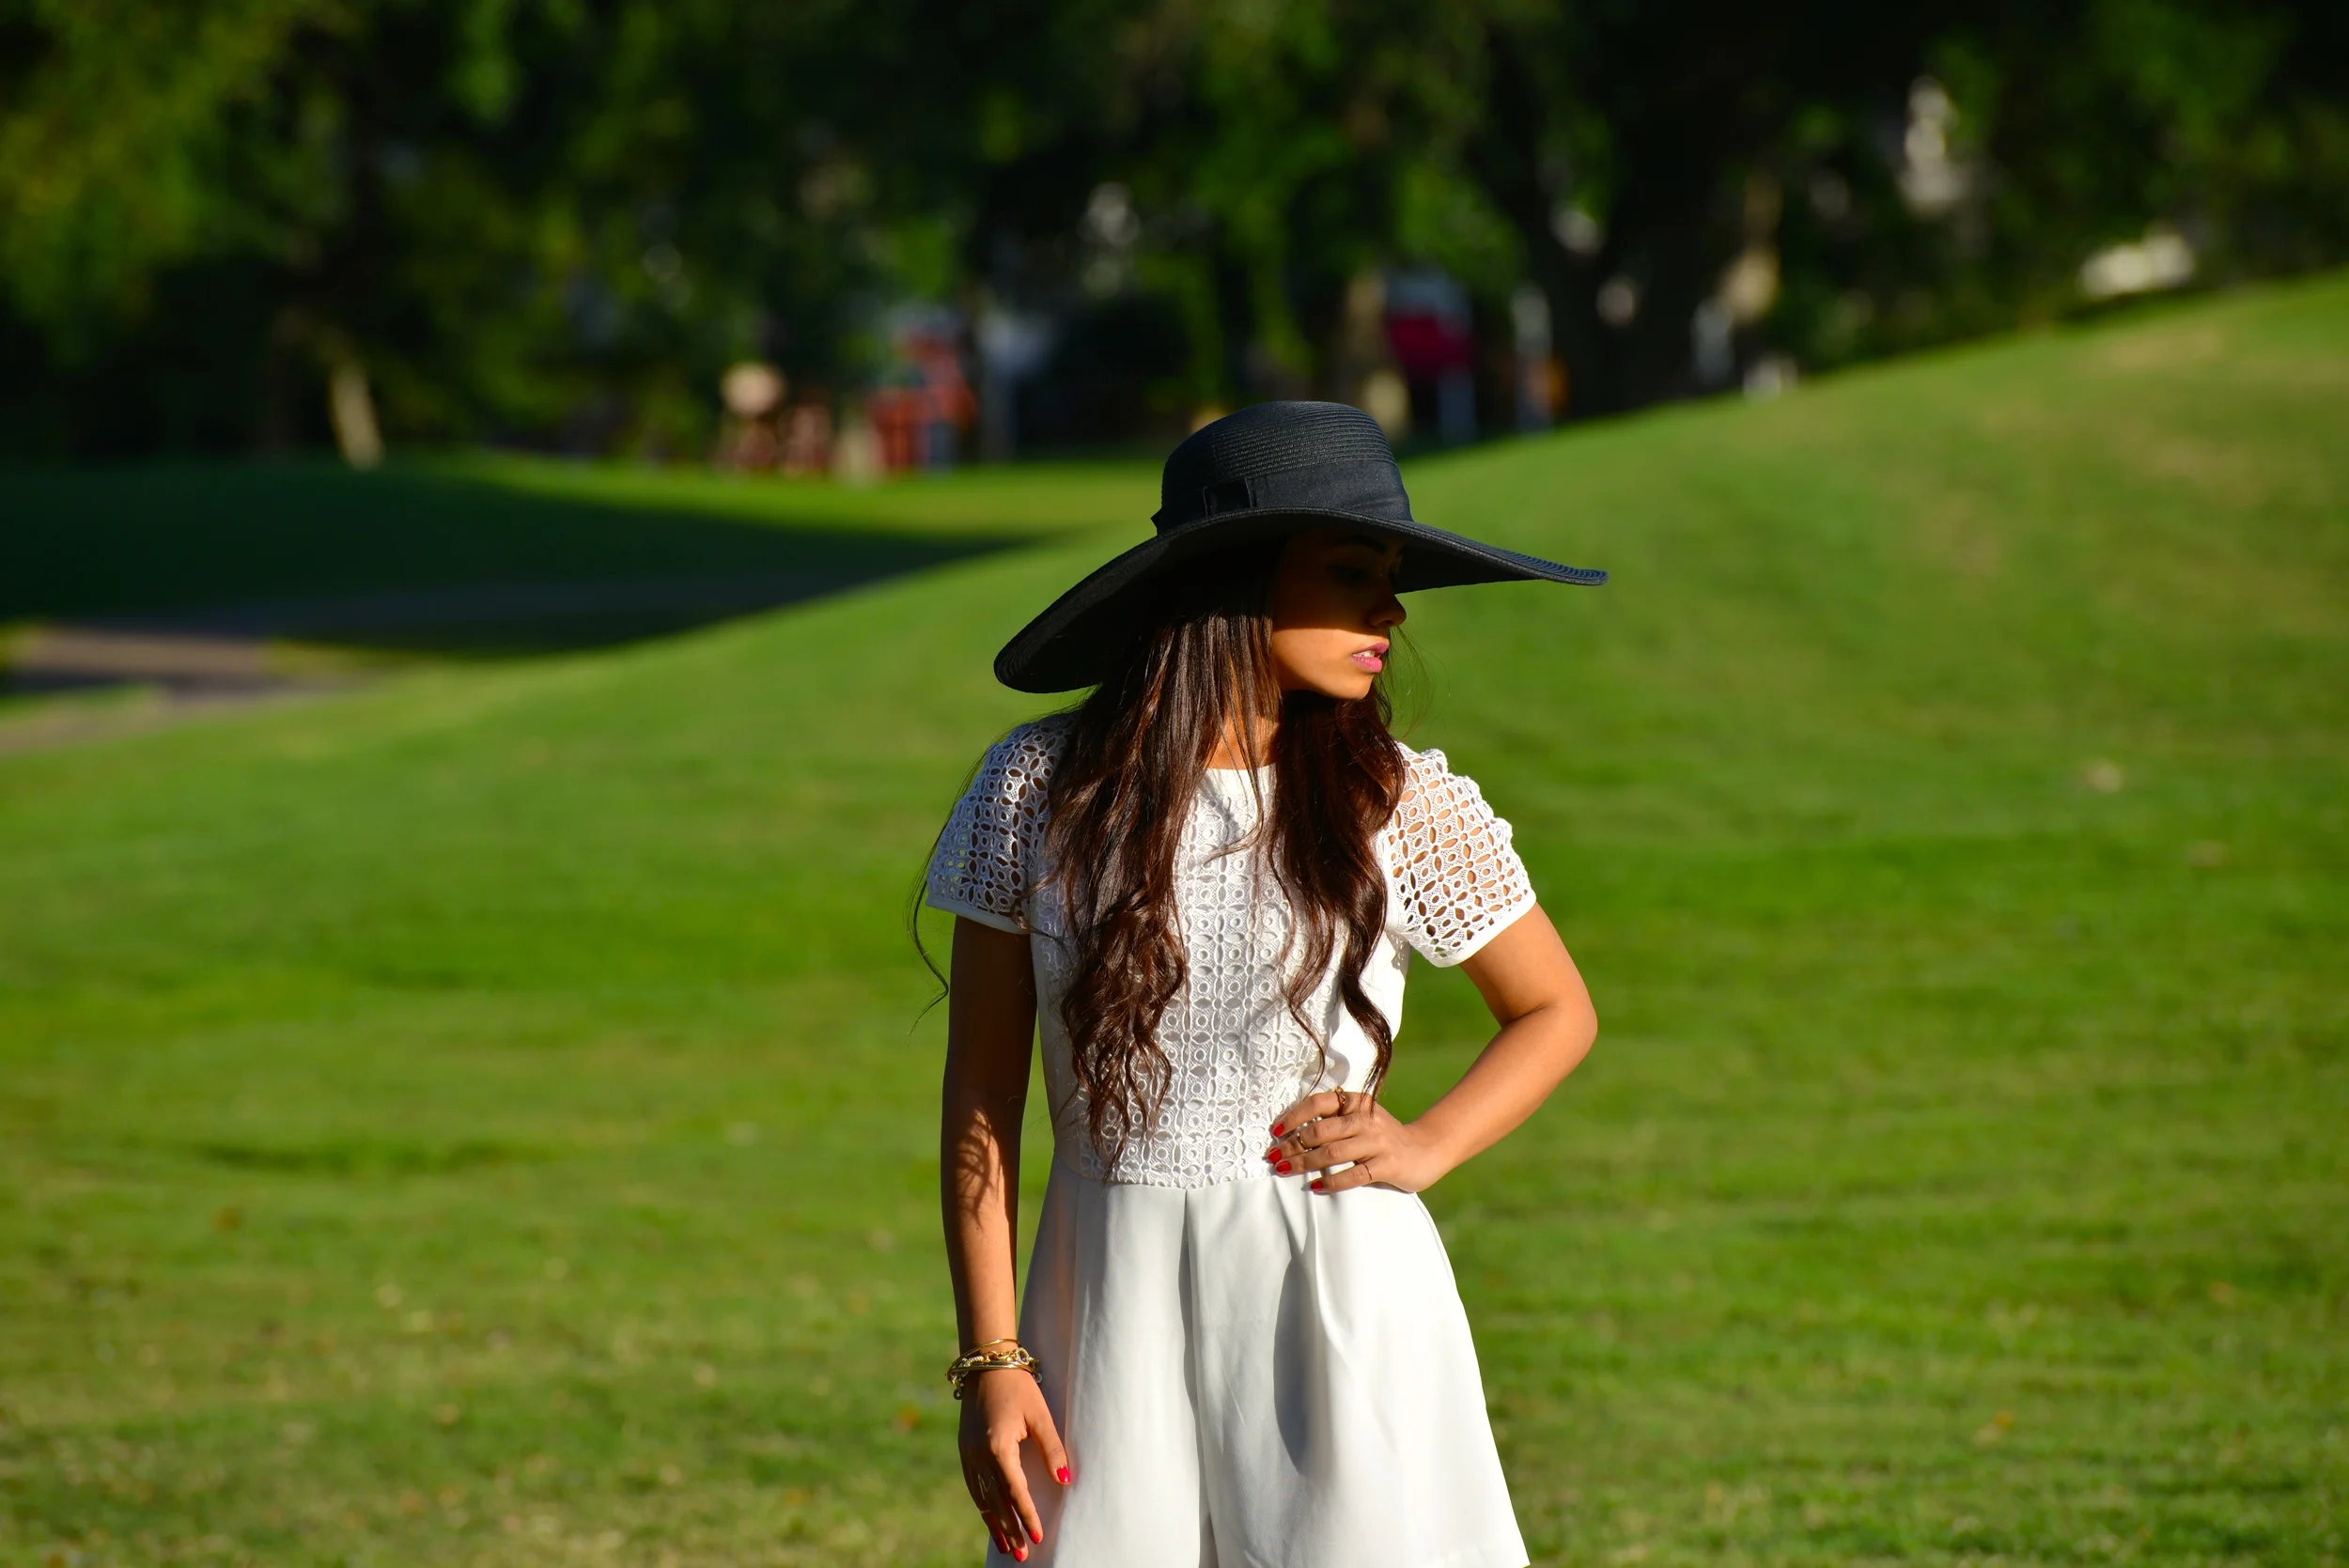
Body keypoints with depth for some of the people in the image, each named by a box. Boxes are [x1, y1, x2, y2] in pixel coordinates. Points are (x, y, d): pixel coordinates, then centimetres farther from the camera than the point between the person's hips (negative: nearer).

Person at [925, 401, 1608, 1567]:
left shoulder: (1399, 804, 0)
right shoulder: (1041, 789, -1)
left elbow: (1557, 1011, 14)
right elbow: (981, 1090, 3)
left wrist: (1425, 1148, -4)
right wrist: (989, 1360, -2)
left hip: (1339, 1301, 0)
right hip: (1114, 1306, 0)